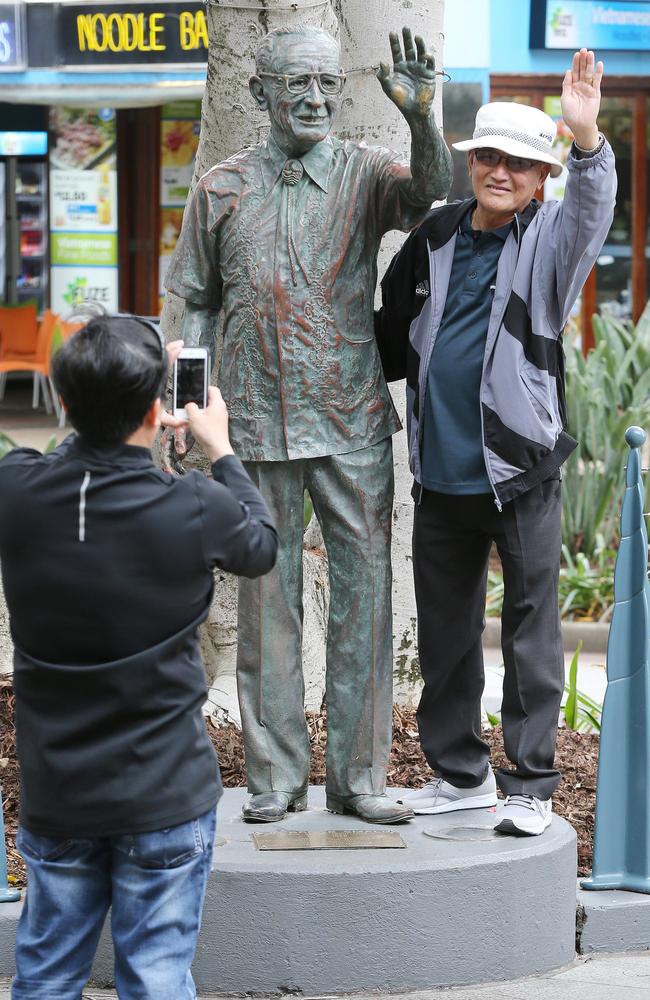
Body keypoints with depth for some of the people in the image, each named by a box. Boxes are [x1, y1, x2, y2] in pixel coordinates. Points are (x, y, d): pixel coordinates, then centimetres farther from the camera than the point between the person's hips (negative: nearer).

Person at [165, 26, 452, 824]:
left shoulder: (365, 175, 3)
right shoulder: (223, 189, 6)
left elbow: (430, 189, -19)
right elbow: (198, 305, 12)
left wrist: (420, 117, -36)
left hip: (354, 427, -1)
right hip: (256, 427, 1)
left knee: (364, 593, 1)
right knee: (267, 598, 5)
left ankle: (358, 775, 10)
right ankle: (275, 775, 15)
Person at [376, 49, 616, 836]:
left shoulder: (550, 240, -3)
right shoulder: (435, 238, 9)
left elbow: (592, 213, -27)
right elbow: (394, 338, 21)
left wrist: (587, 139, -44)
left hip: (521, 474, -4)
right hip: (440, 472, 5)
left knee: (530, 630, 0)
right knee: (444, 630, 12)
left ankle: (530, 785, 7)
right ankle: (458, 771, 25)